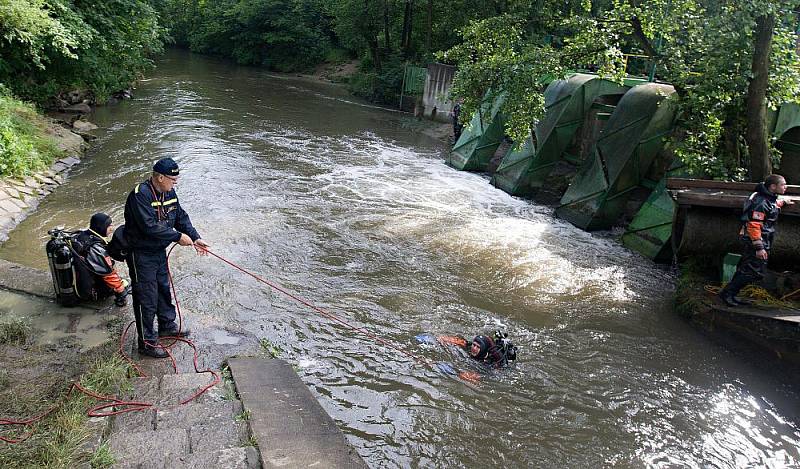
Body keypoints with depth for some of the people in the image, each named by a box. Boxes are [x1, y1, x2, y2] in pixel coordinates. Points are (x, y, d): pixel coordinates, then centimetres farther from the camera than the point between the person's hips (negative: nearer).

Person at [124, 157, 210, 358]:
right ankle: (147, 342, 11)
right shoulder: (140, 195, -26)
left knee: (163, 289, 22)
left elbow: (181, 217, 9)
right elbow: (150, 227, -32)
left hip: (160, 251, 9)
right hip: (141, 254, -9)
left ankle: (167, 325, 42)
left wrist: (195, 238, -3)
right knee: (146, 298, -1)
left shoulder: (169, 192, 2)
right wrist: (178, 236, -26)